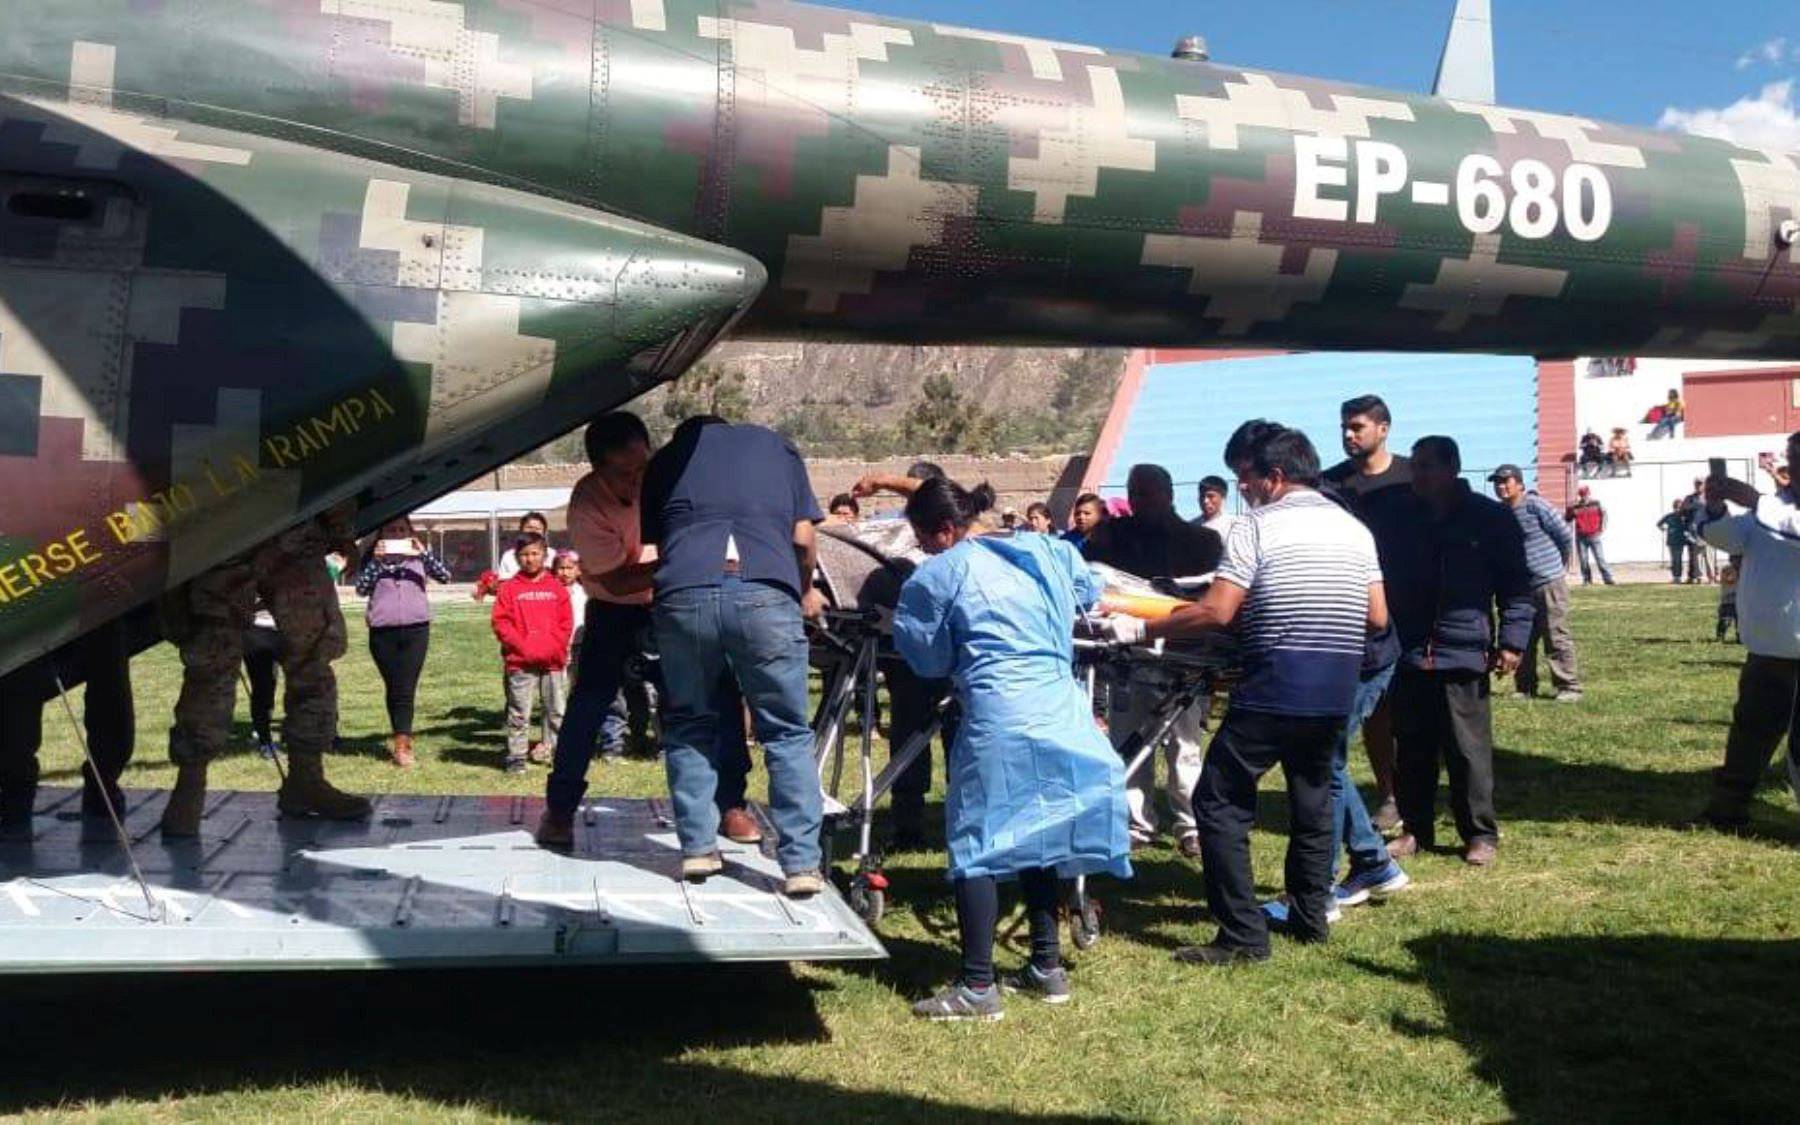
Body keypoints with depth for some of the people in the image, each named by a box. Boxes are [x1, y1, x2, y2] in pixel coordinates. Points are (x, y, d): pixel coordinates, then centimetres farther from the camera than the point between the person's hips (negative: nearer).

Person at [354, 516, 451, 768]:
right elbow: (361, 588, -4)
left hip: (416, 628, -1)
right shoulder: (373, 558, 9)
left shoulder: (418, 557, 8)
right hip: (382, 631, 1)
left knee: (406, 688, -8)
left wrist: (424, 552, -16)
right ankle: (403, 739, 15)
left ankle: (401, 741, -6)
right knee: (394, 688, 6)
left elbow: (445, 575, -5)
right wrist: (376, 560, -13)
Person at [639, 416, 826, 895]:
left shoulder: (667, 457, 28)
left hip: (683, 594, 1)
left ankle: (698, 848, 16)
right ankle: (801, 863, 3)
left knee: (689, 728, 18)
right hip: (765, 594, -1)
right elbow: (803, 538, 19)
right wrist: (805, 591, 36)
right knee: (788, 734, 7)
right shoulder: (774, 445, 27)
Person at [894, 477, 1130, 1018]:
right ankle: (1046, 967, 24)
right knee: (1036, 832, 18)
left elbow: (930, 660, 10)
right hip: (1064, 709, 7)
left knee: (976, 841, 0)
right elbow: (1088, 591, 32)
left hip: (999, 716, -7)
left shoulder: (937, 576, 1)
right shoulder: (1042, 550, 17)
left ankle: (978, 986, -2)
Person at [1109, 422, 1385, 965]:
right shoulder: (1355, 528, 12)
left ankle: (1243, 935, -3)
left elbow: (1216, 613, -15)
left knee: (1220, 803, -1)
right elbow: (1377, 619, 11)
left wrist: (1142, 628, -8)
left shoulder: (1258, 527, -8)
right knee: (1313, 798, 22)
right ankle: (1310, 916, 32)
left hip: (1273, 691, -7)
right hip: (1336, 693, 7)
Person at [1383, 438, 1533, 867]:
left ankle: (1480, 834, 12)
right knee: (1411, 750, 9)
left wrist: (1512, 641, -8)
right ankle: (1415, 828, 21)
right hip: (1409, 655, 4)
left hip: (1464, 655, -4)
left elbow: (1516, 586, 1)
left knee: (1469, 750, 0)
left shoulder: (1492, 519, 1)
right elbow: (1388, 582, 17)